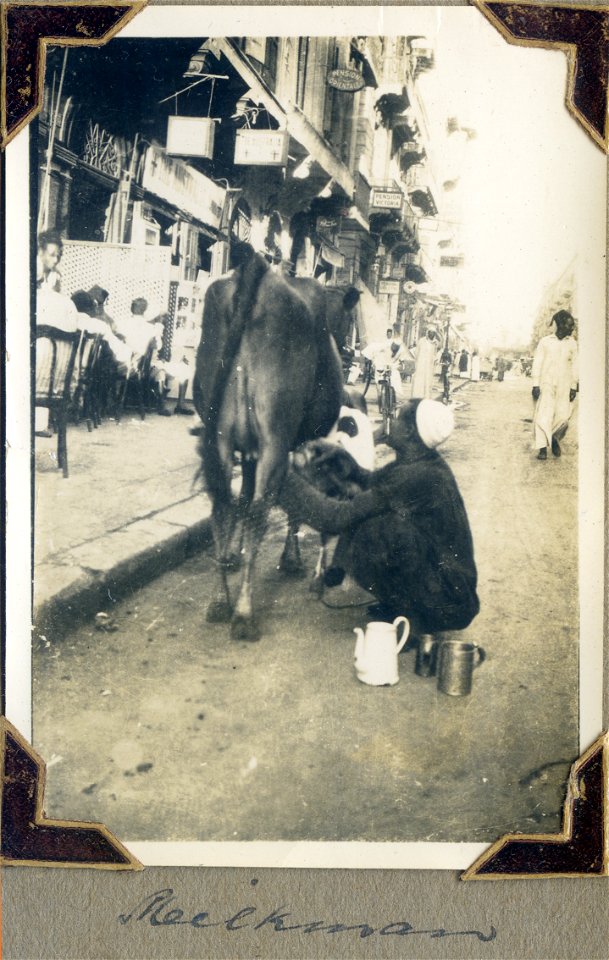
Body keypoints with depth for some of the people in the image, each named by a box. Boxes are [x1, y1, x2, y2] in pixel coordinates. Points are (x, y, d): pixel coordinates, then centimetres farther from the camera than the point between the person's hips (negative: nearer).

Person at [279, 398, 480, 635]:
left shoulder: (413, 476, -25)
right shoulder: (429, 465, 3)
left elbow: (337, 518, -22)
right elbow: (375, 486, 22)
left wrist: (287, 477, -12)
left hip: (443, 605, -9)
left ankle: (406, 612, -5)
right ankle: (397, 604, 14)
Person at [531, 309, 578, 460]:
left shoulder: (572, 344, 9)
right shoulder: (545, 342, 3)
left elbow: (574, 366, 8)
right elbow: (537, 363, 2)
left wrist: (573, 387, 2)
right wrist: (535, 384, -5)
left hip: (564, 386, 2)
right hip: (546, 384, -2)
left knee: (563, 416, -7)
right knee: (543, 415, -9)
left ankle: (555, 439, 20)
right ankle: (542, 448, -4)